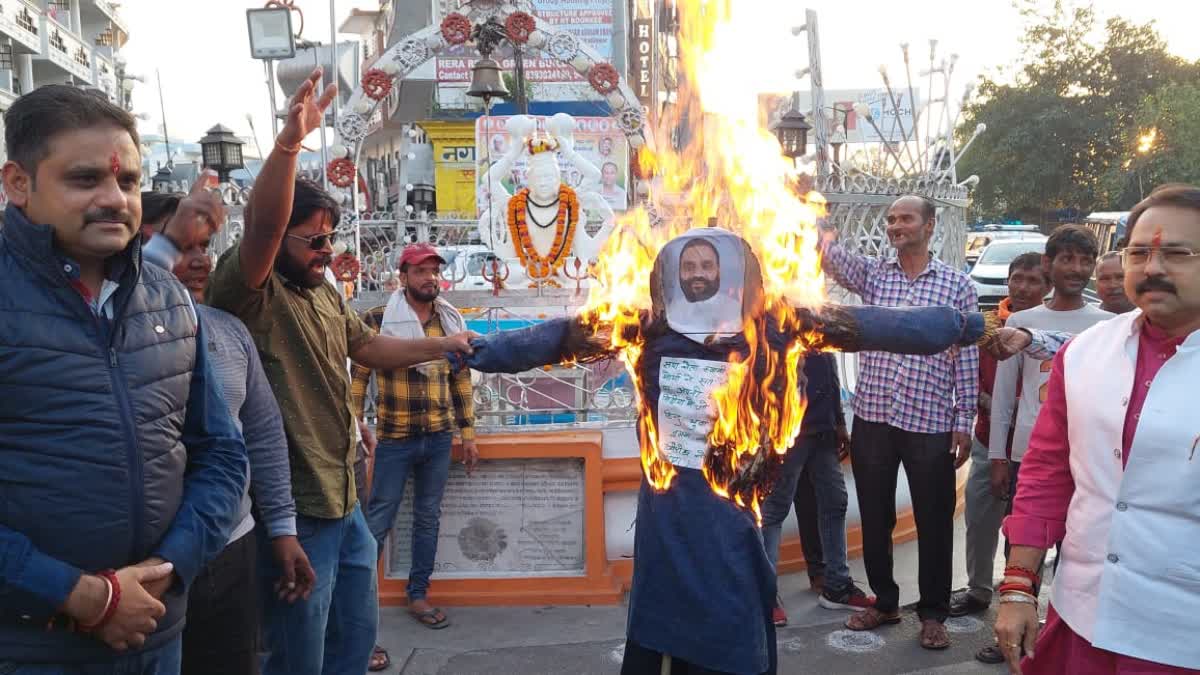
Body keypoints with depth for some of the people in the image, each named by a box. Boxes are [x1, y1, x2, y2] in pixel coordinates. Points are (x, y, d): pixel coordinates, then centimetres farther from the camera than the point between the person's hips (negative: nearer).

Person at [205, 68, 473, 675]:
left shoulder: (324, 295, 13)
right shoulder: (249, 295, -15)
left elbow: (371, 348, 25)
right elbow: (261, 225, -34)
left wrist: (444, 345, 20)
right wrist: (288, 141, -45)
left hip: (345, 503, 9)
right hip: (293, 510, -9)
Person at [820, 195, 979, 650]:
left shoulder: (957, 284, 1)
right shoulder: (871, 273, 6)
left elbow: (967, 358, 0)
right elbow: (827, 249, -11)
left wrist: (964, 423, -3)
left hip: (931, 424, -2)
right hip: (872, 418, 2)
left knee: (934, 523, 8)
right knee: (875, 518, 13)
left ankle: (933, 613, 24)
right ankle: (884, 602, 30)